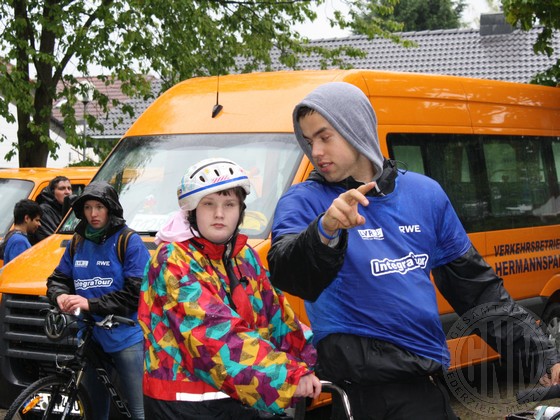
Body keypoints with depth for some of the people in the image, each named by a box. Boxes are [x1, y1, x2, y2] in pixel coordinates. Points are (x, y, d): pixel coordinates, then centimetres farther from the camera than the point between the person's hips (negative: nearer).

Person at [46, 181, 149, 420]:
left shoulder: (129, 242, -7)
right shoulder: (77, 243, 13)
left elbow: (136, 292, -14)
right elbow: (58, 279, 17)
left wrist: (91, 304, -19)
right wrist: (60, 296, -8)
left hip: (127, 339, -6)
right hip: (92, 338, 6)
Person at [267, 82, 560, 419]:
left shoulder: (425, 193, 11)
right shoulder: (305, 201, -1)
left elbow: (476, 286, 17)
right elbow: (286, 274, -20)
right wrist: (324, 231, -40)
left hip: (424, 381, 5)